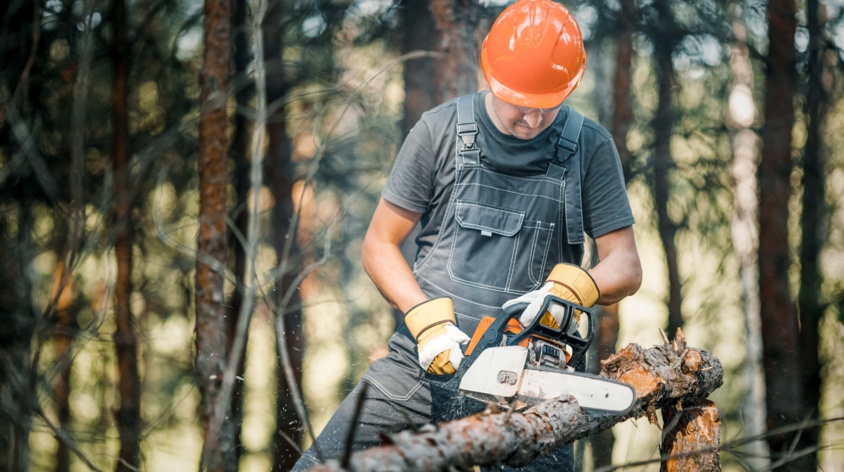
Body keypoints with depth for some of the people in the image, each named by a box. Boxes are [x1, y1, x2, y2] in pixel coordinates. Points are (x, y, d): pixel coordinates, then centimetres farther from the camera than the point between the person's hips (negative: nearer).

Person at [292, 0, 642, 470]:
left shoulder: (590, 147, 0)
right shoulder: (440, 130, -1)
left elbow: (627, 267, 1)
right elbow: (379, 246, 4)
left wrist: (573, 287, -21)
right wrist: (428, 321, -12)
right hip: (425, 358, 0)